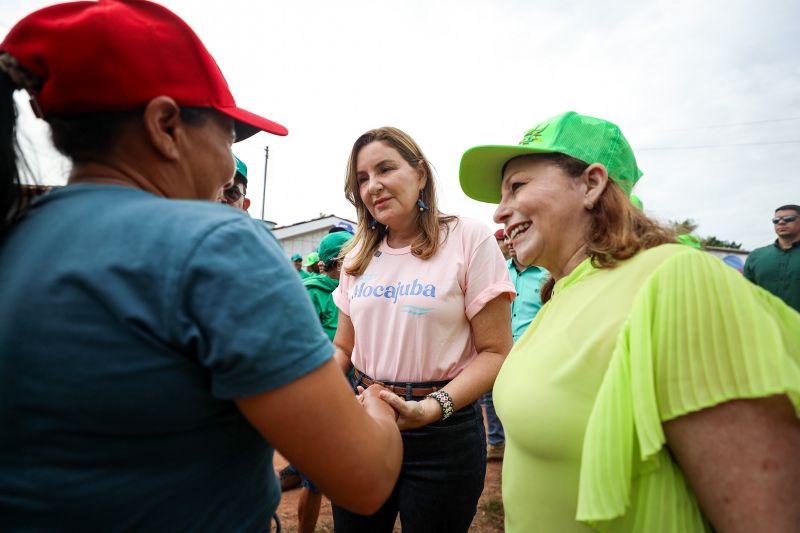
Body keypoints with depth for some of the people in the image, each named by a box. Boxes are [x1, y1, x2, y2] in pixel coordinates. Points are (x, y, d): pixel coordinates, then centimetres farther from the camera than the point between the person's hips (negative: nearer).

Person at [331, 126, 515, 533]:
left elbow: (495, 352, -12)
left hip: (443, 431, -4)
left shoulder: (468, 238, -10)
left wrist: (432, 408, -25)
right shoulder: (359, 255, 6)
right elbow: (342, 348, 12)